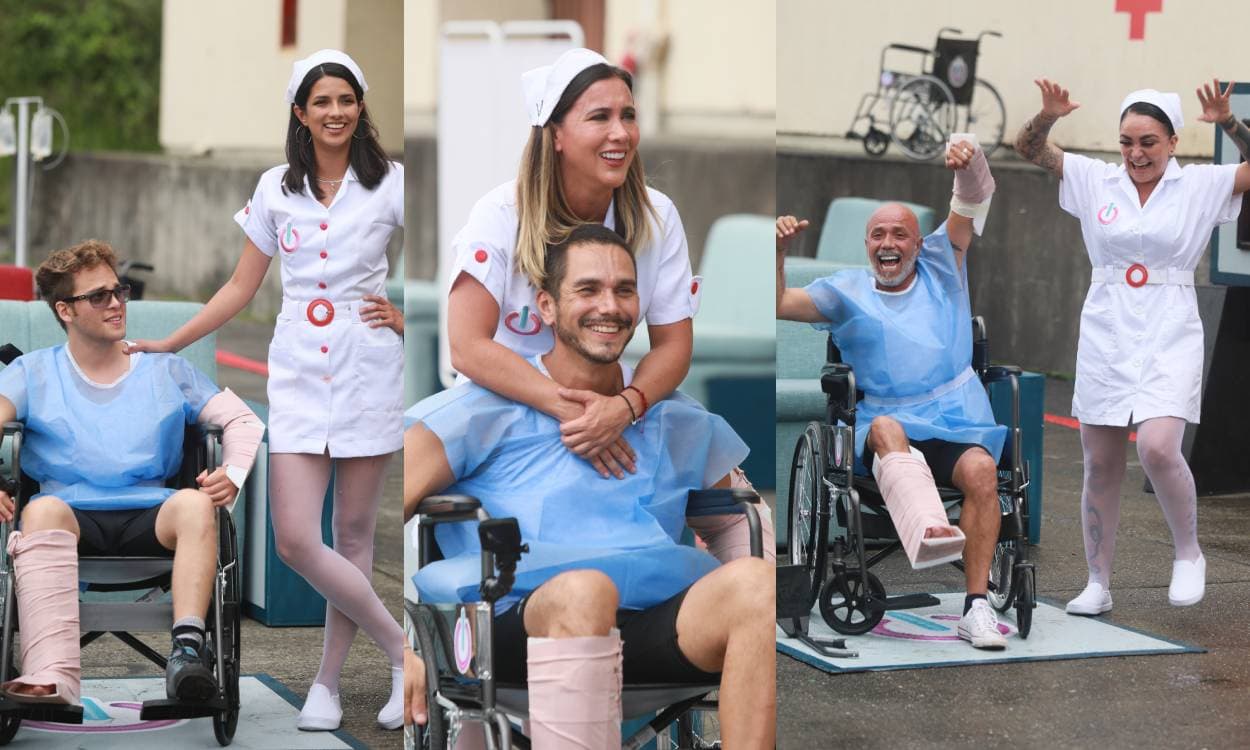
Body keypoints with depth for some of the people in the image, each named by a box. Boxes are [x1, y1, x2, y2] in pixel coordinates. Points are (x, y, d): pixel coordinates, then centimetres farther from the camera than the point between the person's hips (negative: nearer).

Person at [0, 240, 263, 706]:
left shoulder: (165, 371, 20)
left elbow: (242, 420, 15)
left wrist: (233, 475, -7)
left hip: (149, 517, 1)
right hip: (72, 514, -1)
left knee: (195, 503, -33)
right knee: (43, 510, -37)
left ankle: (187, 648, -49)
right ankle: (51, 678, -55)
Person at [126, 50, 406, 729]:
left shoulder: (391, 182, 0)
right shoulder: (275, 189, 7)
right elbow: (241, 287, 12)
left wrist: (409, 317, -4)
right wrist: (169, 344, 10)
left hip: (368, 372, -2)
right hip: (297, 374, 2)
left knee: (353, 532, 2)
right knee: (294, 540, -9)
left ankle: (328, 680, 15)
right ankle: (402, 651, 5)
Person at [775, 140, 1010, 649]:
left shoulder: (941, 267, 18)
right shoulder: (848, 292, 16)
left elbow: (974, 201, 8)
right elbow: (778, 305, 6)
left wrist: (968, 162, -13)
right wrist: (778, 253, -11)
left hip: (957, 422, 1)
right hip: (885, 424, -1)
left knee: (982, 469, -31)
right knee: (887, 428, -37)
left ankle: (976, 607, -31)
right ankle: (927, 531, -66)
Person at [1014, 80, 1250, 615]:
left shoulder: (1200, 185, 0)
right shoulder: (1095, 180, 4)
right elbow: (1028, 148, 4)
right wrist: (1049, 115, -15)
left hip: (1169, 340, -3)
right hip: (1104, 338, 3)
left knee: (1158, 448, -22)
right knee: (1100, 467, 6)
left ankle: (1188, 554, 1)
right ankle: (1098, 585, 18)